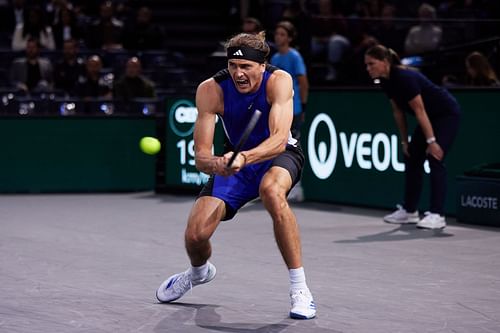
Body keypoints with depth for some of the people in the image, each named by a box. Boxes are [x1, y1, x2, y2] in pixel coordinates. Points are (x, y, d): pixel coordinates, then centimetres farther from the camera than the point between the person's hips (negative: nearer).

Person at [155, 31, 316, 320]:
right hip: (236, 161, 2)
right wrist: (216, 164, -48)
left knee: (272, 190, -39)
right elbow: (201, 155, -24)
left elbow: (279, 139, -38)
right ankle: (200, 272, 30)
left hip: (280, 156, -2)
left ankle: (300, 289, -30)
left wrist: (245, 158, -57)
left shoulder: (279, 81, -27)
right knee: (195, 235, -13)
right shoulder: (211, 90, -23)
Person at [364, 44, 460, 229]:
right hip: (431, 117, 10)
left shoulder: (404, 78, -30)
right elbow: (398, 112, 5)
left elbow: (420, 111, -29)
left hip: (446, 114, -10)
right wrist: (405, 141, 6)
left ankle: (437, 215, -20)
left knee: (435, 159, -18)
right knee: (412, 158, 9)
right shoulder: (385, 81, -3)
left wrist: (431, 141, -27)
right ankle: (409, 211, 18)